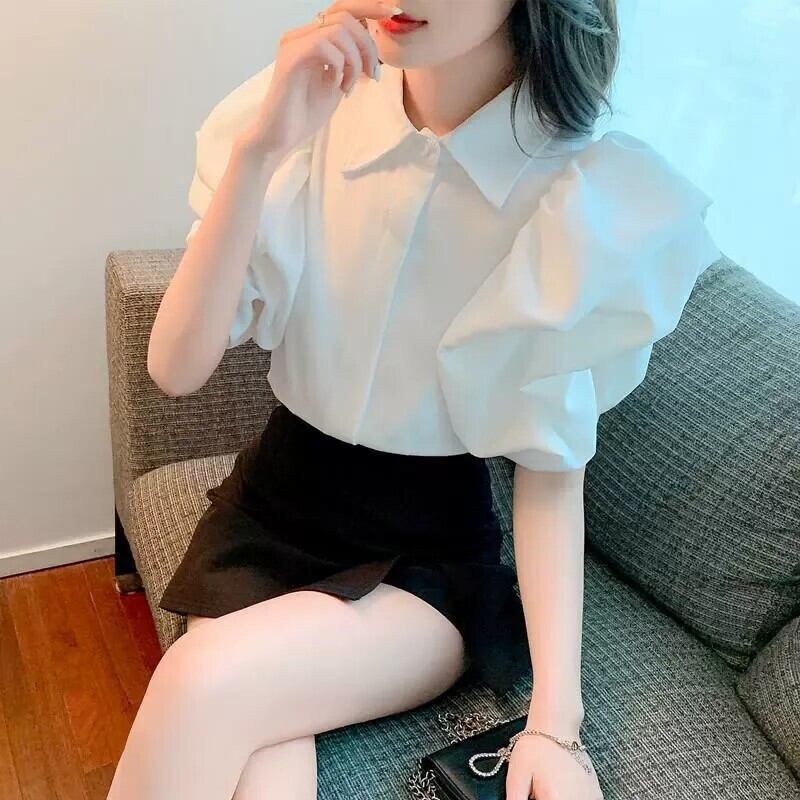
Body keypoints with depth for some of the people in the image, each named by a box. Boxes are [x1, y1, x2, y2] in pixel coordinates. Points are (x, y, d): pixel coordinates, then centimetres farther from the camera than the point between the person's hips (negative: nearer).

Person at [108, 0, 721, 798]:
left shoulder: (594, 200, -14)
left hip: (430, 551, -1)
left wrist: (555, 722, -15)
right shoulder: (304, 115, -8)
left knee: (205, 686, -26)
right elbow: (176, 368, -13)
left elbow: (552, 471, -9)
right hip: (273, 507, 2)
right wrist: (258, 152, -25)